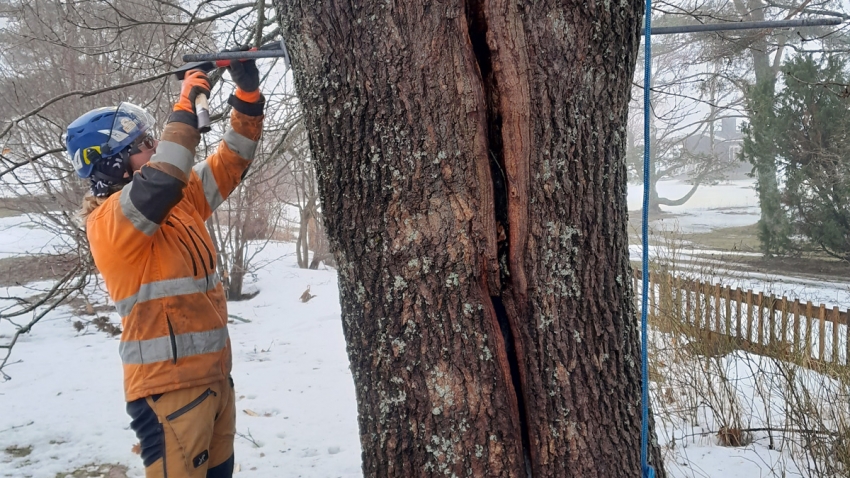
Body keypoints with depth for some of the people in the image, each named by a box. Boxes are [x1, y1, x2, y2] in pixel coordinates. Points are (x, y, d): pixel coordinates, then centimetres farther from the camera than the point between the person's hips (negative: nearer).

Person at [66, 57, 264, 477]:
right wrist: (187, 109, -25)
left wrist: (248, 95, 3)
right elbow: (162, 184, -33)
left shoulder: (179, 200, 10)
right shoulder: (109, 220, -15)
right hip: (169, 386, -8)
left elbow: (229, 163, 14)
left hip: (212, 374, 9)